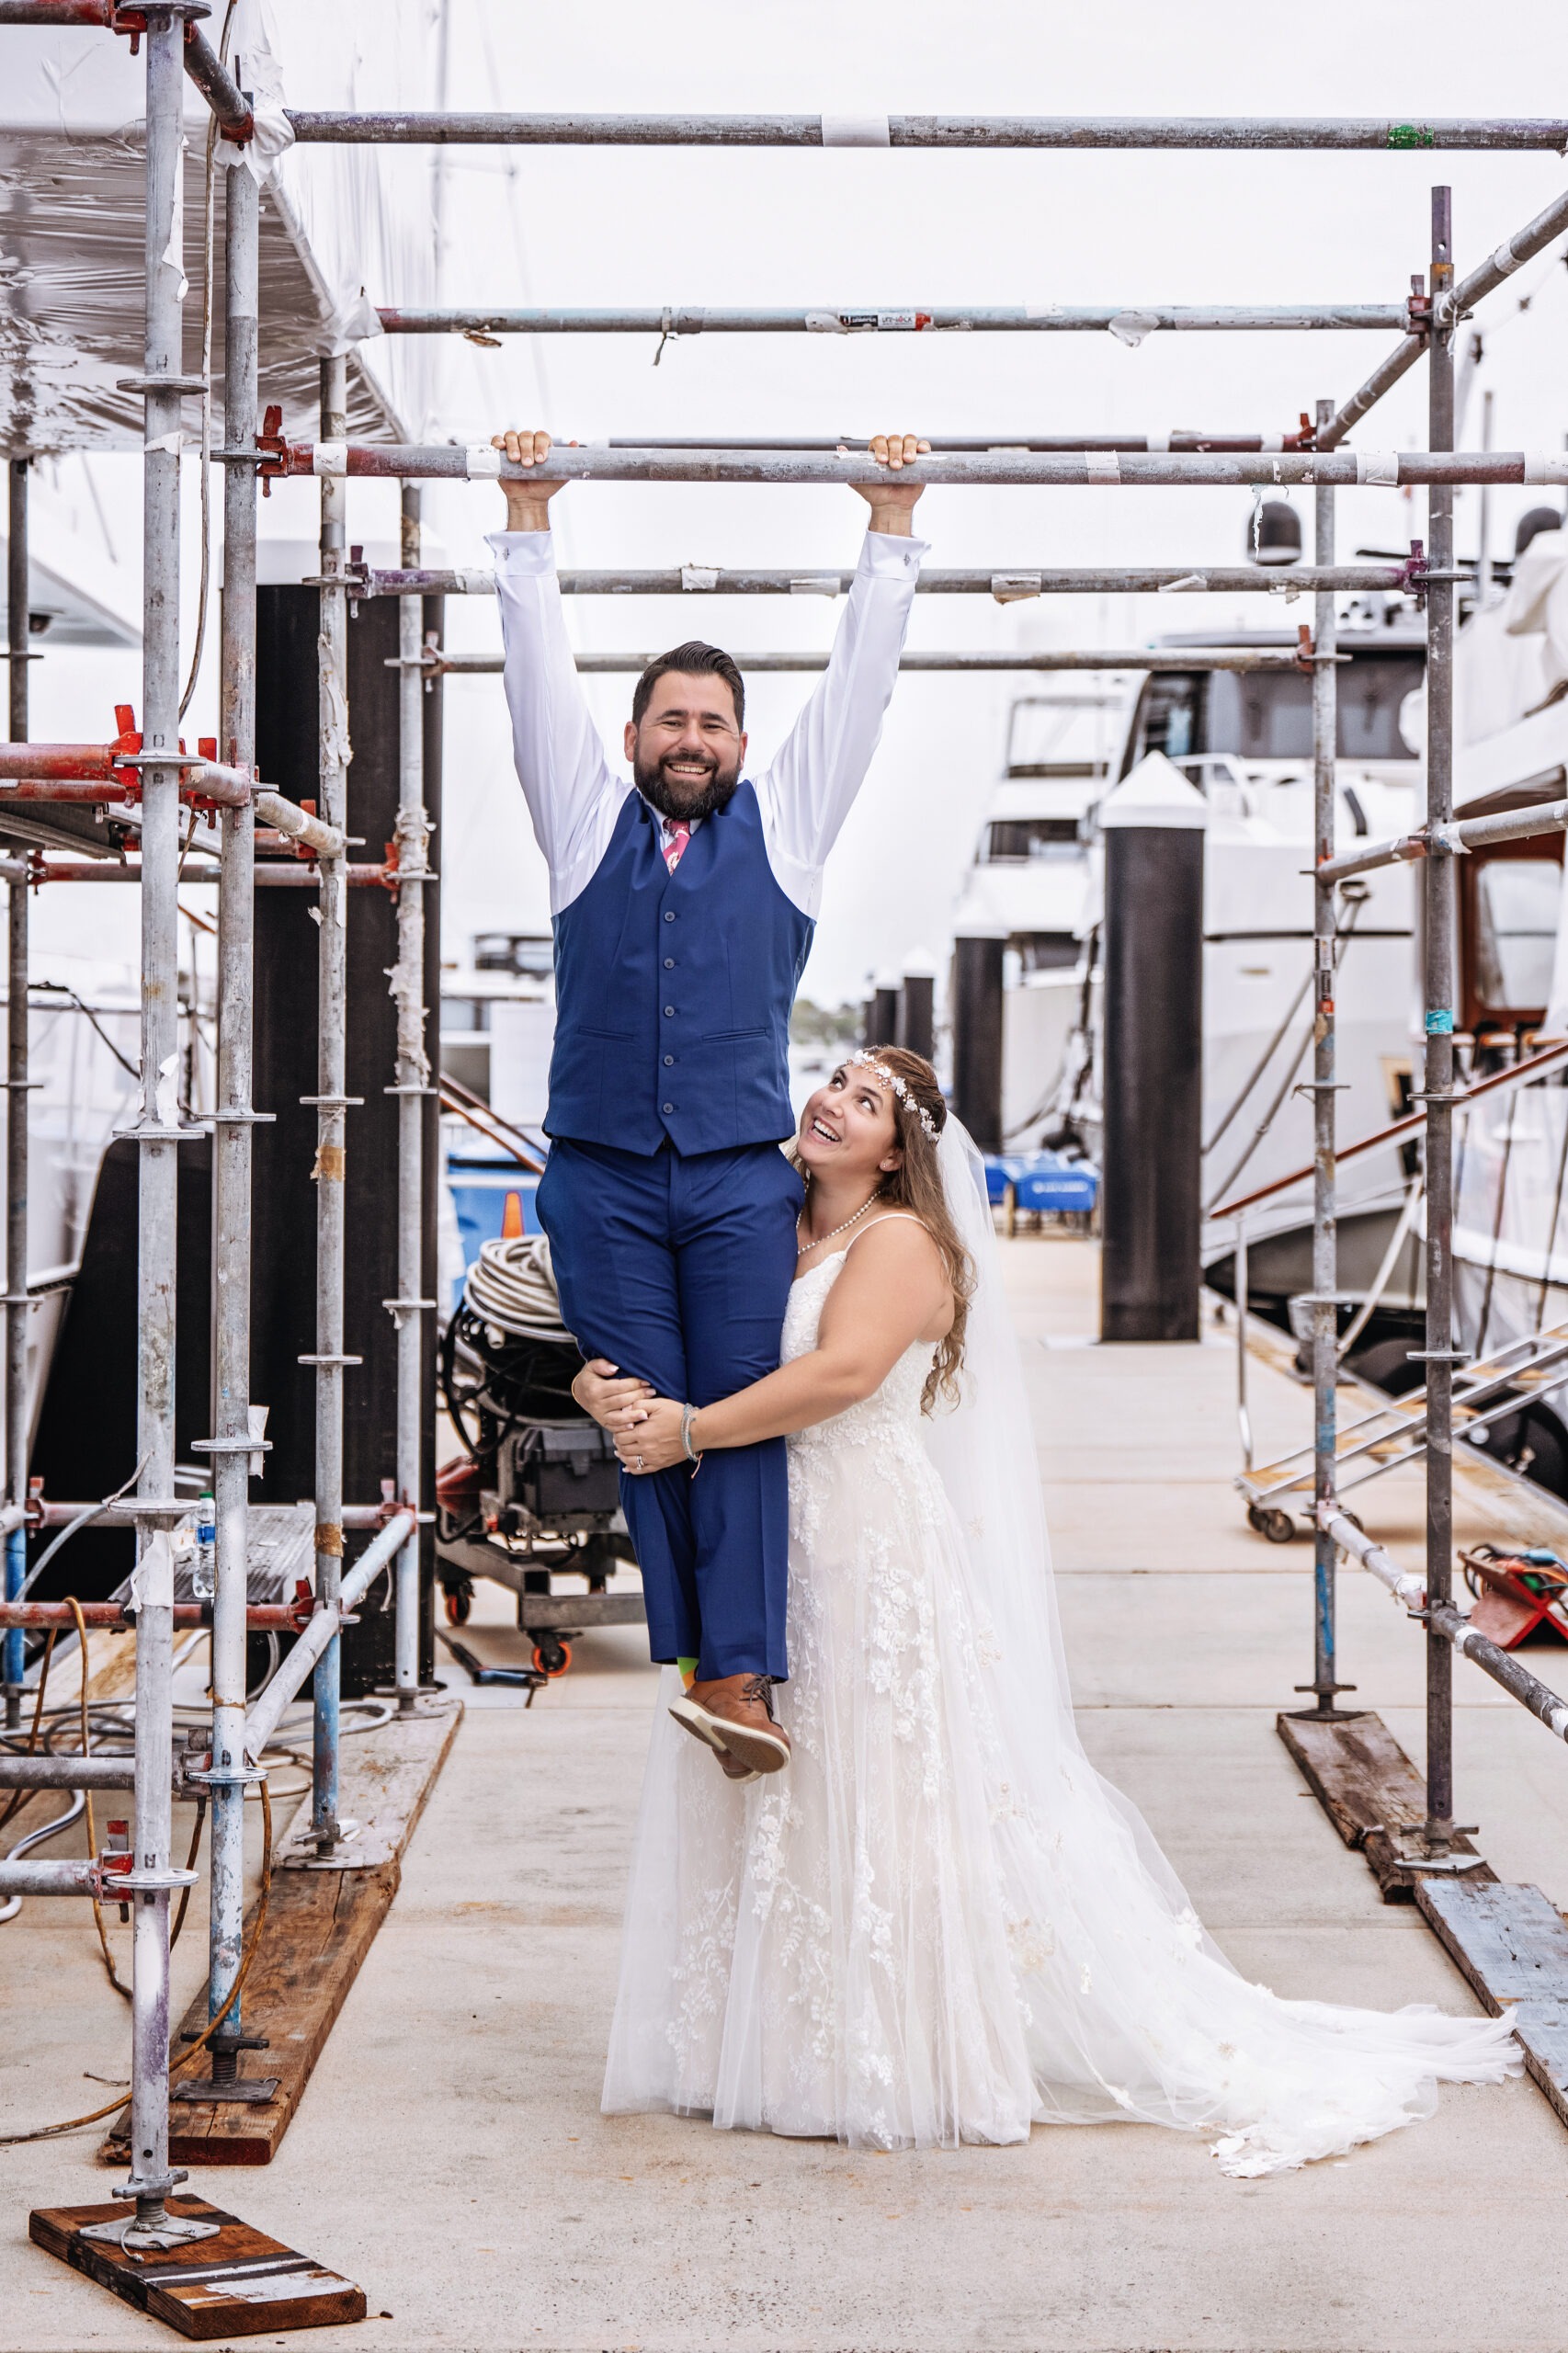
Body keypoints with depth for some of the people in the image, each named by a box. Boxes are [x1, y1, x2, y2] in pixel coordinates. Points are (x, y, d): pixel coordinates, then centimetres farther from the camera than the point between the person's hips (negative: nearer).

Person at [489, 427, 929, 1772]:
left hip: (740, 1177, -1)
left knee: (742, 1419, -9)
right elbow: (540, 673, 14)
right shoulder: (588, 824, 14)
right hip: (604, 1179, 1)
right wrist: (531, 520, 14)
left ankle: (743, 1679, -14)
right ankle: (693, 1653, 4)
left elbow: (859, 678, 14)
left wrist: (893, 524, 14)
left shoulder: (785, 823, 14)